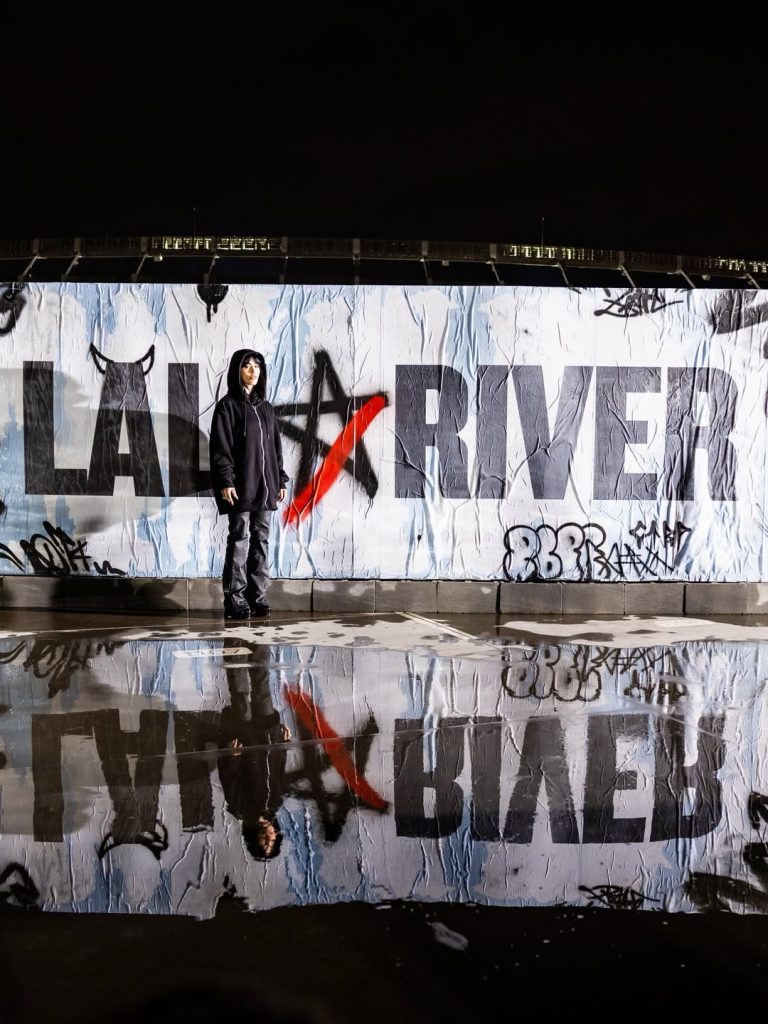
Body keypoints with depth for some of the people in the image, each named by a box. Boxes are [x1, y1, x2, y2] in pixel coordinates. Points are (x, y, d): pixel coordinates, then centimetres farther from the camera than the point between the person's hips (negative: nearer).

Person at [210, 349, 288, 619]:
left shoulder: (265, 407, 16)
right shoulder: (227, 405, -1)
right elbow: (220, 447, -8)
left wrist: (280, 480, 12)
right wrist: (225, 481, -17)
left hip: (264, 486, 6)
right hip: (240, 486, -6)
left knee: (261, 539, 6)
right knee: (239, 539, -5)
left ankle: (258, 597, 11)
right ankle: (235, 600, -1)